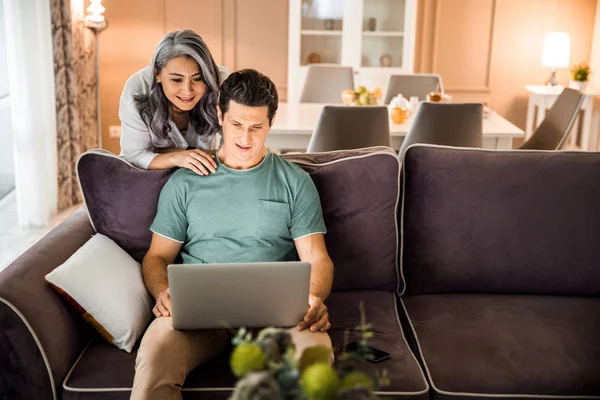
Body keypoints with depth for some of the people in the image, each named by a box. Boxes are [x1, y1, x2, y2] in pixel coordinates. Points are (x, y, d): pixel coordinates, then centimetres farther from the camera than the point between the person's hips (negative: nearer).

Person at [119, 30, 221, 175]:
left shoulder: (220, 86, -25)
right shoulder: (136, 93, -25)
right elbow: (133, 156, -21)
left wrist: (158, 151, -19)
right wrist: (175, 158, -40)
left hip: (200, 174, 0)